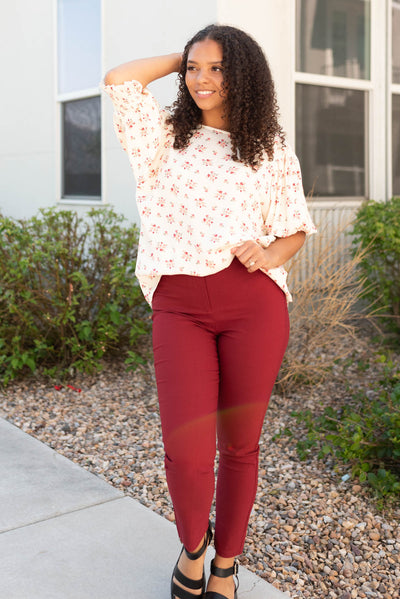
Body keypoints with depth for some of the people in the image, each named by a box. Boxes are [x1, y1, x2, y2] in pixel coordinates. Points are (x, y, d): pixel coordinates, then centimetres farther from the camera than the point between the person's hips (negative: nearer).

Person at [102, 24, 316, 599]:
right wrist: (182, 57, 14)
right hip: (179, 307, 0)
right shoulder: (169, 136, 13)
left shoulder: (272, 149, 12)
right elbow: (118, 79, 2)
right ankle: (192, 542, 23)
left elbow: (297, 227, 15)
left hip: (253, 301, 1)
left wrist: (271, 255, -7)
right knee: (187, 452, -11)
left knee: (240, 445, 8)